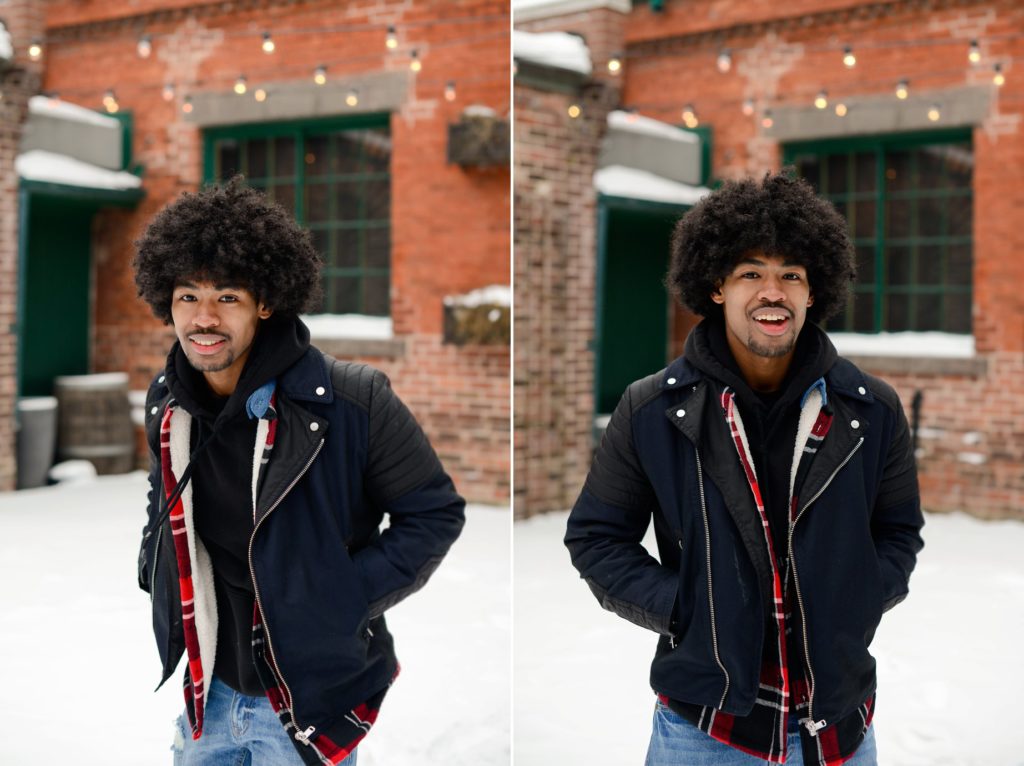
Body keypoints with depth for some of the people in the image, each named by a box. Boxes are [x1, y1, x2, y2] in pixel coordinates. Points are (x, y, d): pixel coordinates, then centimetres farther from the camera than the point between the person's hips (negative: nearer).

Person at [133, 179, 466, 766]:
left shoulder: (351, 401, -21)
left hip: (310, 704, -5)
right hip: (209, 693, 5)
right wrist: (159, 574, 7)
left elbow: (435, 513, -12)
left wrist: (345, 601, -18)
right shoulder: (168, 405, -1)